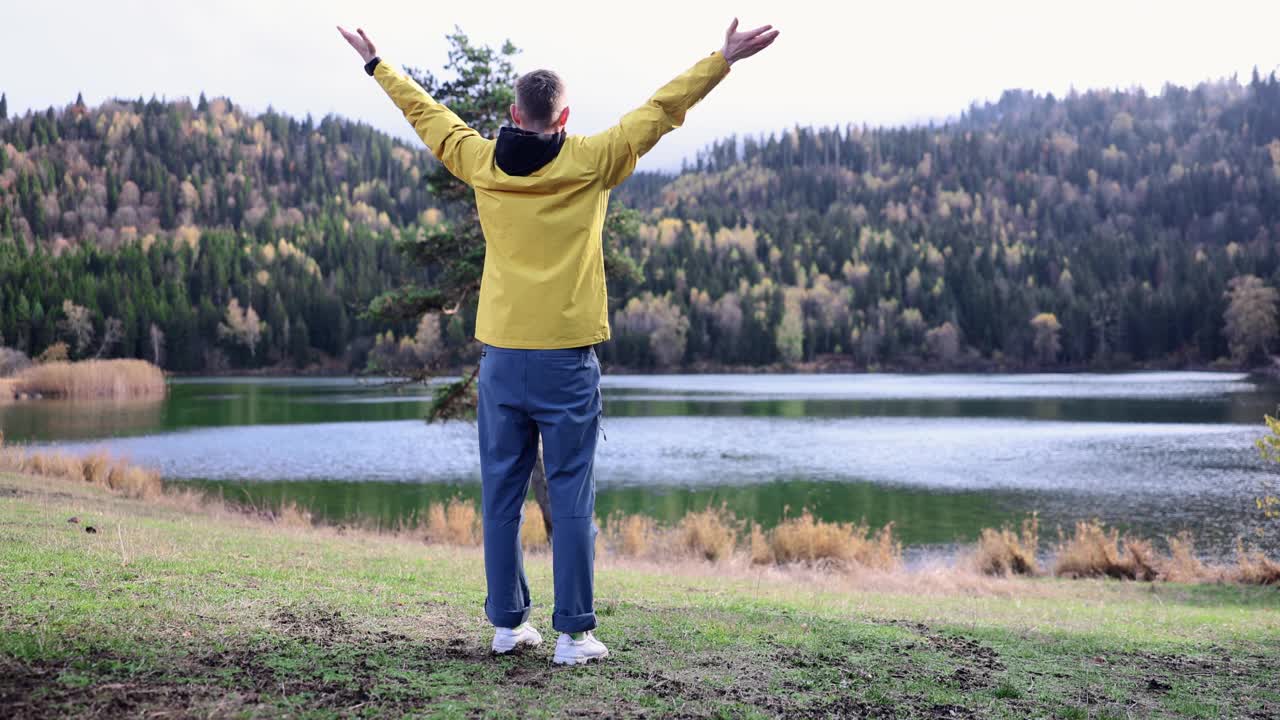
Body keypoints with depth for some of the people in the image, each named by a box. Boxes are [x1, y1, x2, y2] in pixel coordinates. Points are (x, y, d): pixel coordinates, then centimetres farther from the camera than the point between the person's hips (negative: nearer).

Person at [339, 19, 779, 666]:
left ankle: (507, 623, 17)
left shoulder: (481, 163, 4)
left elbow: (426, 114, 19)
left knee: (501, 495, 10)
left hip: (500, 358, 3)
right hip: (566, 359, -3)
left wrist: (376, 64, 35)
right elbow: (660, 111, 1)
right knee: (571, 498, 0)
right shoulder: (589, 162, -5)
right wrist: (724, 59, 10)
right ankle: (574, 633, 1)